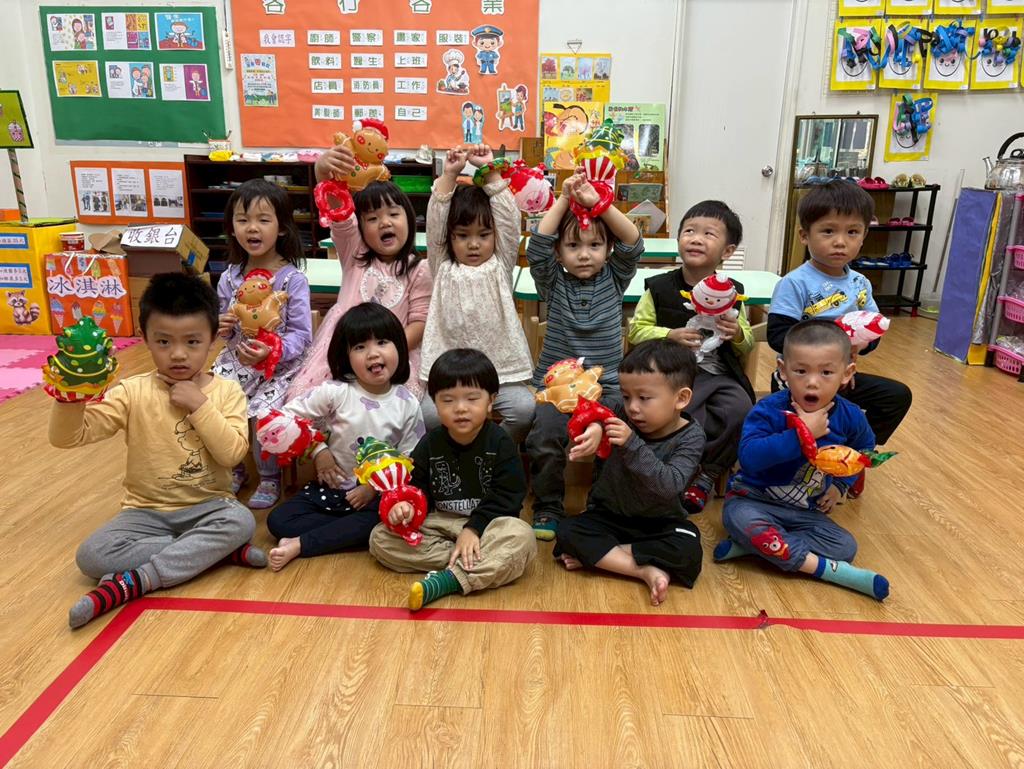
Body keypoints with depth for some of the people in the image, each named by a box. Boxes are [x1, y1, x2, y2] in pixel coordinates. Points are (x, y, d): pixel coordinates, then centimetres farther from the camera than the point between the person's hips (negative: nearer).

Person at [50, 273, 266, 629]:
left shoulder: (226, 391, -5)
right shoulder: (132, 392, -6)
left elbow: (233, 453, -16)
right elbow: (67, 437, -12)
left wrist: (200, 406, -21)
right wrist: (72, 396, -31)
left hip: (206, 507, -1)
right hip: (147, 511, 1)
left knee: (241, 520, -32)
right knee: (91, 556, -24)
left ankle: (133, 582, -26)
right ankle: (218, 550, -18)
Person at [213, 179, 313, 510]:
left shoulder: (293, 279, -12)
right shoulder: (230, 277, 4)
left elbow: (301, 335, -14)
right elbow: (224, 327, 17)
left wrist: (272, 352, -31)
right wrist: (222, 327, -7)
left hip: (279, 364, -5)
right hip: (236, 359, 5)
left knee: (263, 414, -24)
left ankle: (269, 477, 7)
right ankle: (234, 469, 16)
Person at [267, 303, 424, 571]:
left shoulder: (407, 404, -8)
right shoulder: (336, 392, -12)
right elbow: (290, 414, -6)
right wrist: (318, 451, -12)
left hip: (377, 495, 0)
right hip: (331, 486, 1)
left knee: (383, 520, -33)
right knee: (278, 520, -14)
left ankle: (299, 545, -24)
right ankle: (352, 533, -15)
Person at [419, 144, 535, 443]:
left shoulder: (501, 265, 8)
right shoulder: (443, 267, 8)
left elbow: (509, 219, -1)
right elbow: (435, 222, -2)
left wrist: (490, 171, -6)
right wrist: (449, 175, -8)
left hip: (502, 371, 0)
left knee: (525, 408, -24)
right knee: (430, 413, -25)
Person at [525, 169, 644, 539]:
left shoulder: (614, 280, 6)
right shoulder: (553, 283, 3)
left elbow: (633, 244, -9)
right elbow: (537, 247, -13)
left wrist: (598, 203, -18)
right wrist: (564, 199, -15)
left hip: (605, 384, 1)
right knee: (545, 437, -23)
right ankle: (548, 508, -1)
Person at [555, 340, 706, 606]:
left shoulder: (690, 437, -18)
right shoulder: (624, 416, -10)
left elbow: (670, 485, -31)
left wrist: (632, 445, -42)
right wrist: (594, 427, -42)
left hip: (660, 522, -2)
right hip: (609, 515, 2)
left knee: (687, 552, -31)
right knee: (567, 533, -22)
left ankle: (596, 555, -21)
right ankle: (647, 571, -25)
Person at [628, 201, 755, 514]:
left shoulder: (731, 292, 10)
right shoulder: (659, 288, 2)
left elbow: (747, 345, 16)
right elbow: (636, 330, 1)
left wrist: (738, 334, -8)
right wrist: (670, 336, -15)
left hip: (718, 373, 3)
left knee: (740, 410, -25)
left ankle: (706, 473, -4)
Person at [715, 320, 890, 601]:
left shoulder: (850, 417, -7)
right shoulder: (769, 411, -23)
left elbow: (864, 446, 17)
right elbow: (749, 456, -39)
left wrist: (841, 484, 6)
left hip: (807, 510, 5)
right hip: (754, 500, -4)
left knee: (845, 546, -13)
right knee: (738, 517, -35)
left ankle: (753, 544, -17)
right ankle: (822, 567, -23)